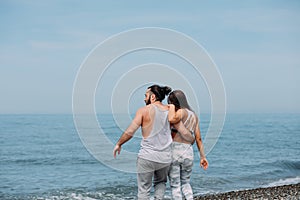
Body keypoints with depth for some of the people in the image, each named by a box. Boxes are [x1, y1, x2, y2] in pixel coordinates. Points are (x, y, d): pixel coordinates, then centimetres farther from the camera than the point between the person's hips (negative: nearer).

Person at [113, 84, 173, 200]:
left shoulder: (144, 110, -6)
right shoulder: (169, 110, 4)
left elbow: (130, 132, -9)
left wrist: (118, 144, 3)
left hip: (147, 156, -4)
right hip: (165, 157, 4)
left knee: (144, 189, 7)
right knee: (161, 182, 27)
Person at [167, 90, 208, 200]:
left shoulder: (181, 112, -6)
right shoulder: (194, 115, 13)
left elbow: (172, 119, -30)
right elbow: (198, 138, 12)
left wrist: (172, 107, -11)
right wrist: (203, 156, 13)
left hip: (174, 149, -6)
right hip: (188, 152, 6)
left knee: (175, 184, 4)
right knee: (185, 182, 22)